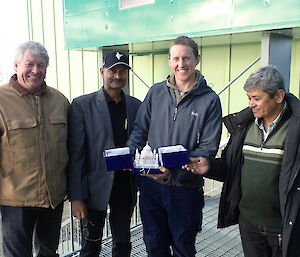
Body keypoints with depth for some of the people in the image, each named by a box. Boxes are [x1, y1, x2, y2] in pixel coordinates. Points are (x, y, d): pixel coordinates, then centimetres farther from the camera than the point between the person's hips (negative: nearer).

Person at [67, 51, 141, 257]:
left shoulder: (136, 106, 4)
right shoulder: (82, 105, -6)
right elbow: (75, 153, -8)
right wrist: (76, 197, -11)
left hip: (126, 186, 3)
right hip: (96, 187, -3)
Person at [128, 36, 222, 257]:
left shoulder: (209, 100, -9)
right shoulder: (156, 92, 1)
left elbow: (208, 148, -12)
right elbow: (140, 129, 7)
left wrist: (174, 169, -24)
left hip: (185, 187, -2)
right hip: (151, 183, 3)